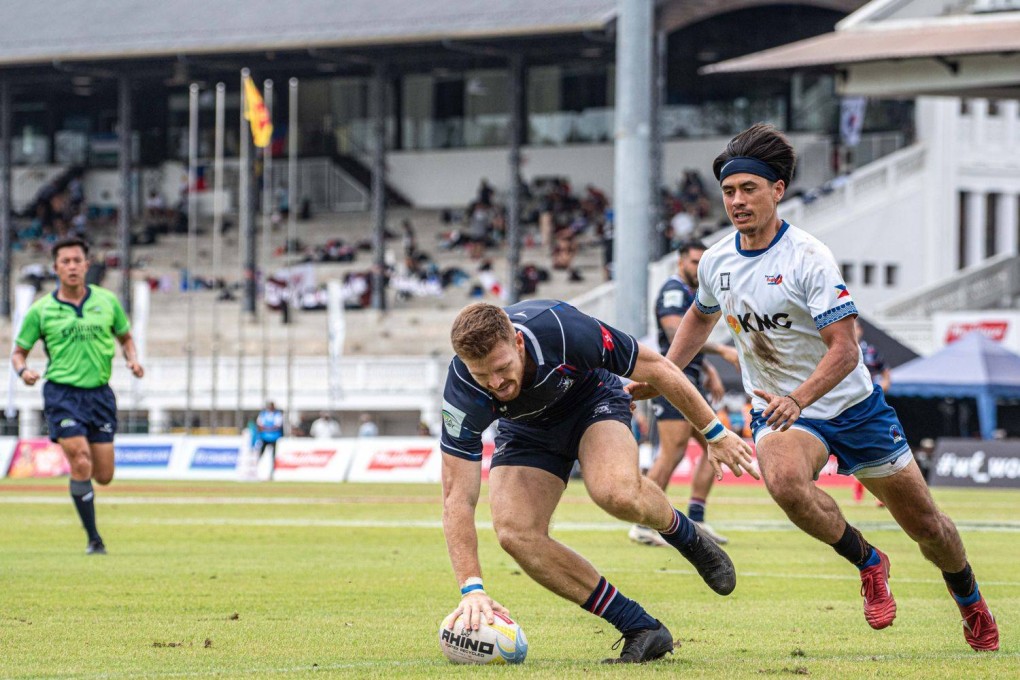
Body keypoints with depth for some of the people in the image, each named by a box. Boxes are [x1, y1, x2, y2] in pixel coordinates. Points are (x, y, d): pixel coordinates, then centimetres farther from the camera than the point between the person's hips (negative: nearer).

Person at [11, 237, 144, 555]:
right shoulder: (40, 310, -2)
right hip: (62, 393, -3)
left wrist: (132, 360, -3)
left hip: (99, 394, 3)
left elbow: (125, 337, 18)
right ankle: (94, 539, -5)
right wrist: (23, 370, -16)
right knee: (81, 464, -17)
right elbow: (19, 352, 6)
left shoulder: (107, 301, 4)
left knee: (104, 476, 4)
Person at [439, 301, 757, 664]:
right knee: (515, 534, -23)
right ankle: (641, 629, -13)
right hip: (526, 429, 3)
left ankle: (687, 536, 2)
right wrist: (472, 589, -39)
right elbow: (457, 499, -29)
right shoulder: (462, 389, -33)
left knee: (617, 493, -34)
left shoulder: (562, 330, -38)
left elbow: (657, 369, -20)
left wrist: (716, 434, -11)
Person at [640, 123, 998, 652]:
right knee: (784, 481, -34)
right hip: (779, 410, 3)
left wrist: (797, 400, -39)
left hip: (851, 405, -3)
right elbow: (701, 317, 21)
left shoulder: (808, 257, -20)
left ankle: (971, 602, 37)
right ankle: (867, 563, -9)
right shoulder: (716, 262, -3)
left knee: (924, 523, 6)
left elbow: (845, 349, -24)